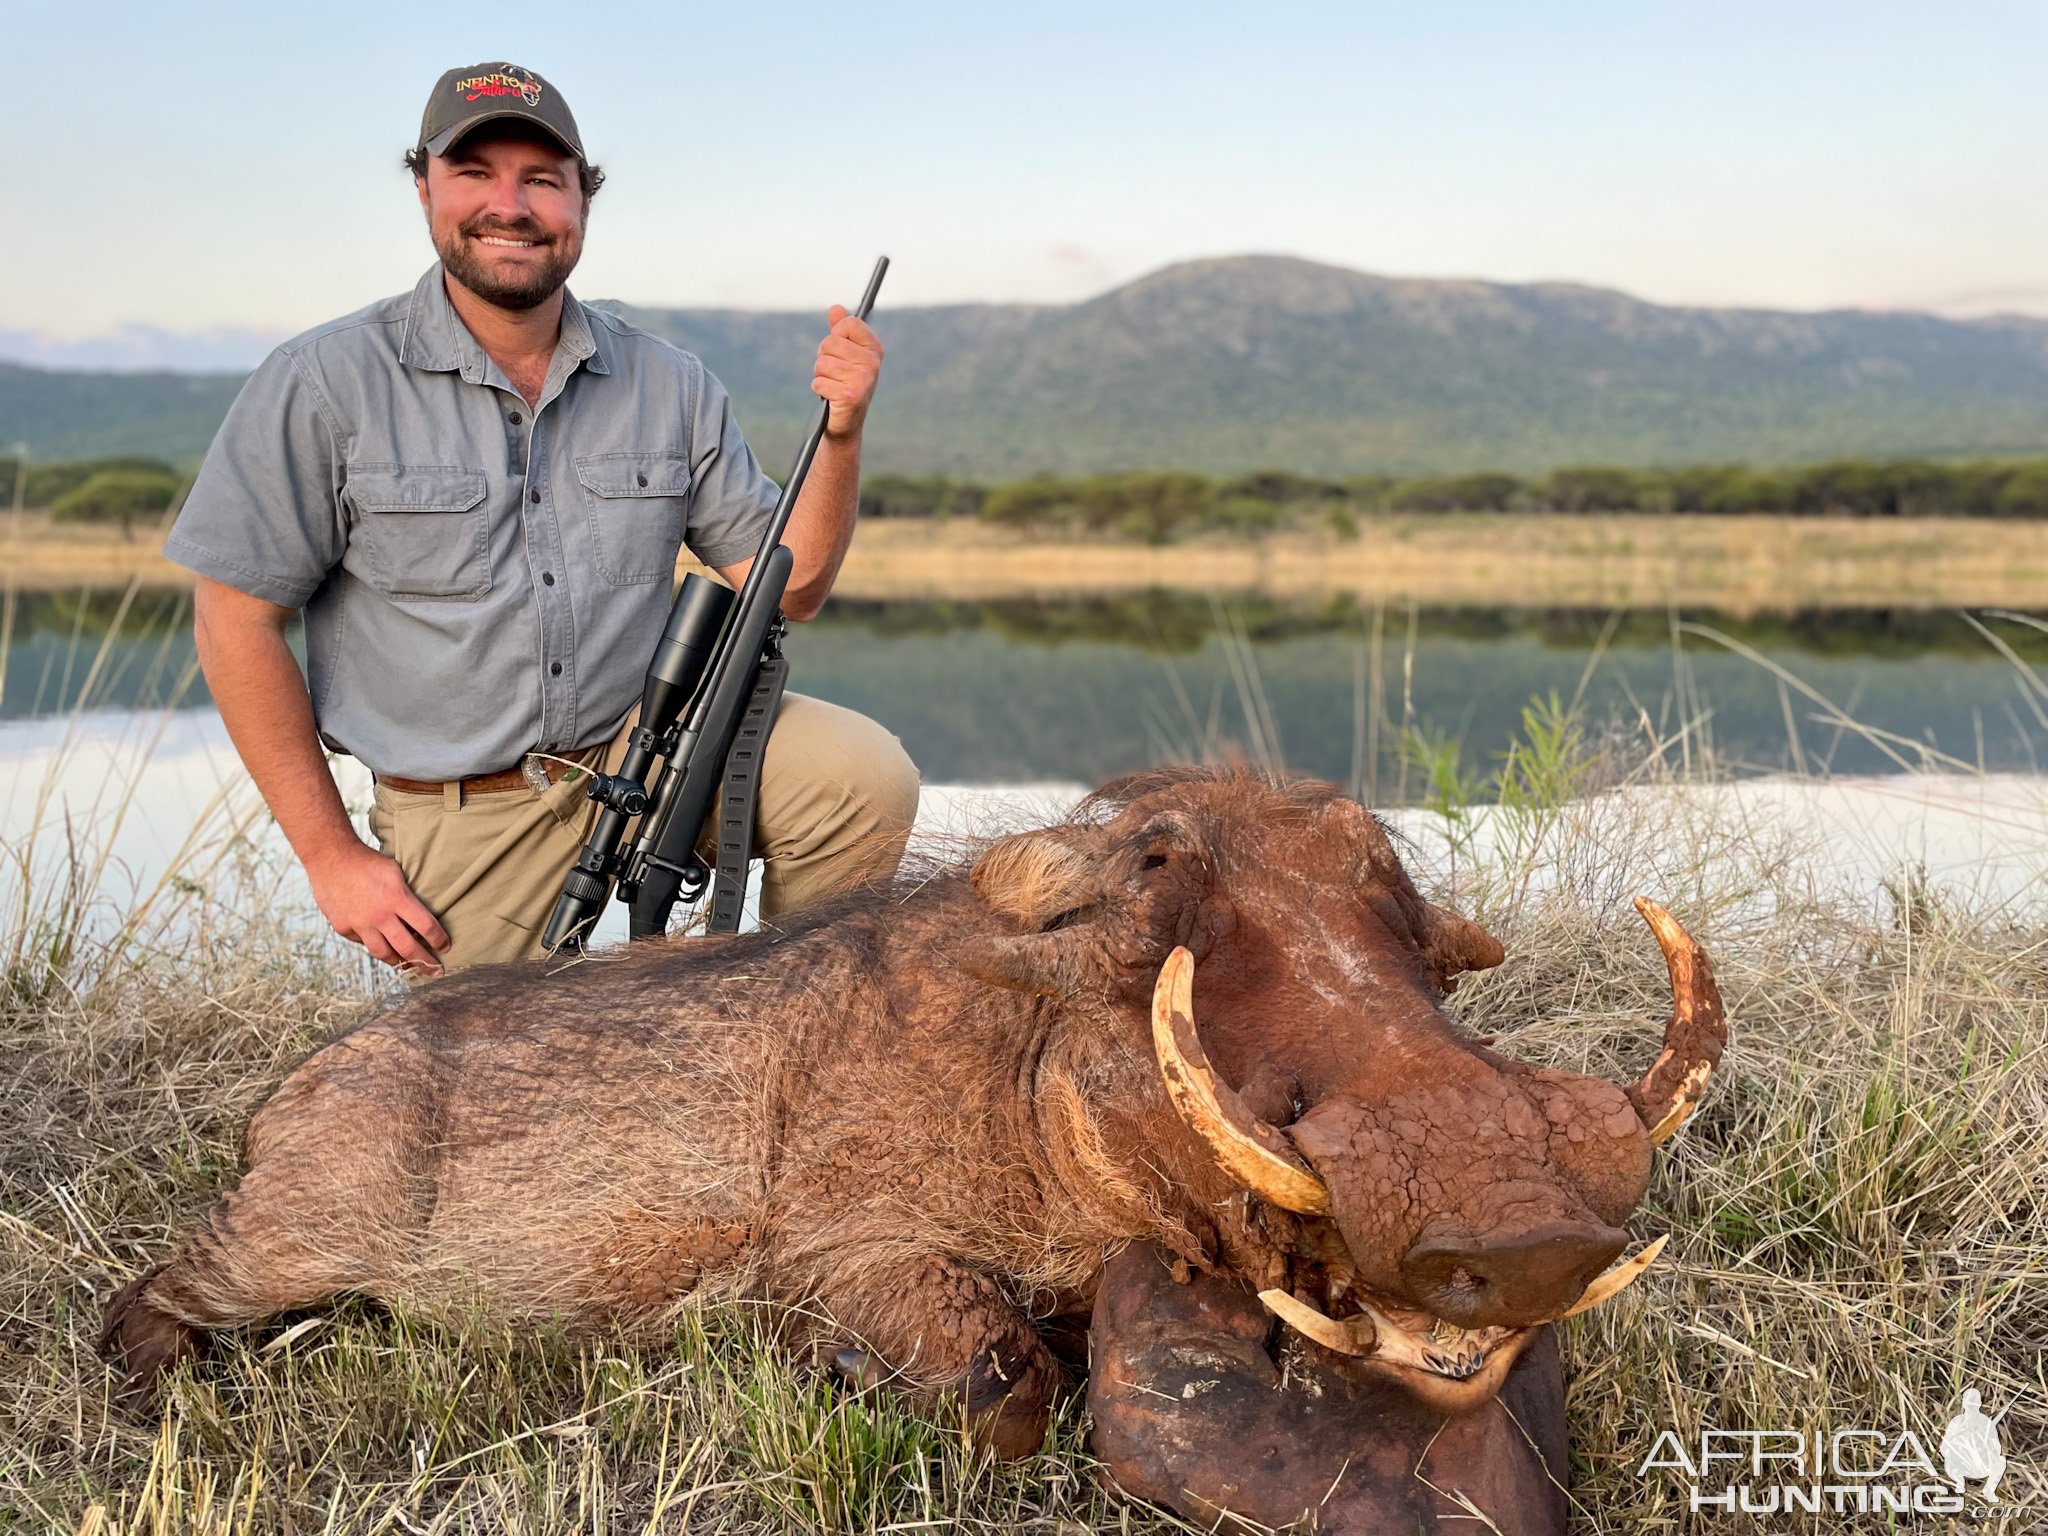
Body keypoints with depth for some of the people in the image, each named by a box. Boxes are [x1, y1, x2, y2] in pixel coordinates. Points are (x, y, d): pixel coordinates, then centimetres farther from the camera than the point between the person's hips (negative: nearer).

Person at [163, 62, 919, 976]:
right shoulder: (323, 385, -9)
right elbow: (236, 622, -6)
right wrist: (331, 857, -8)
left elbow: (786, 589, 3)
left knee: (867, 780, -19)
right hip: (462, 817, -1)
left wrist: (840, 432, -15)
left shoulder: (672, 387, 1)